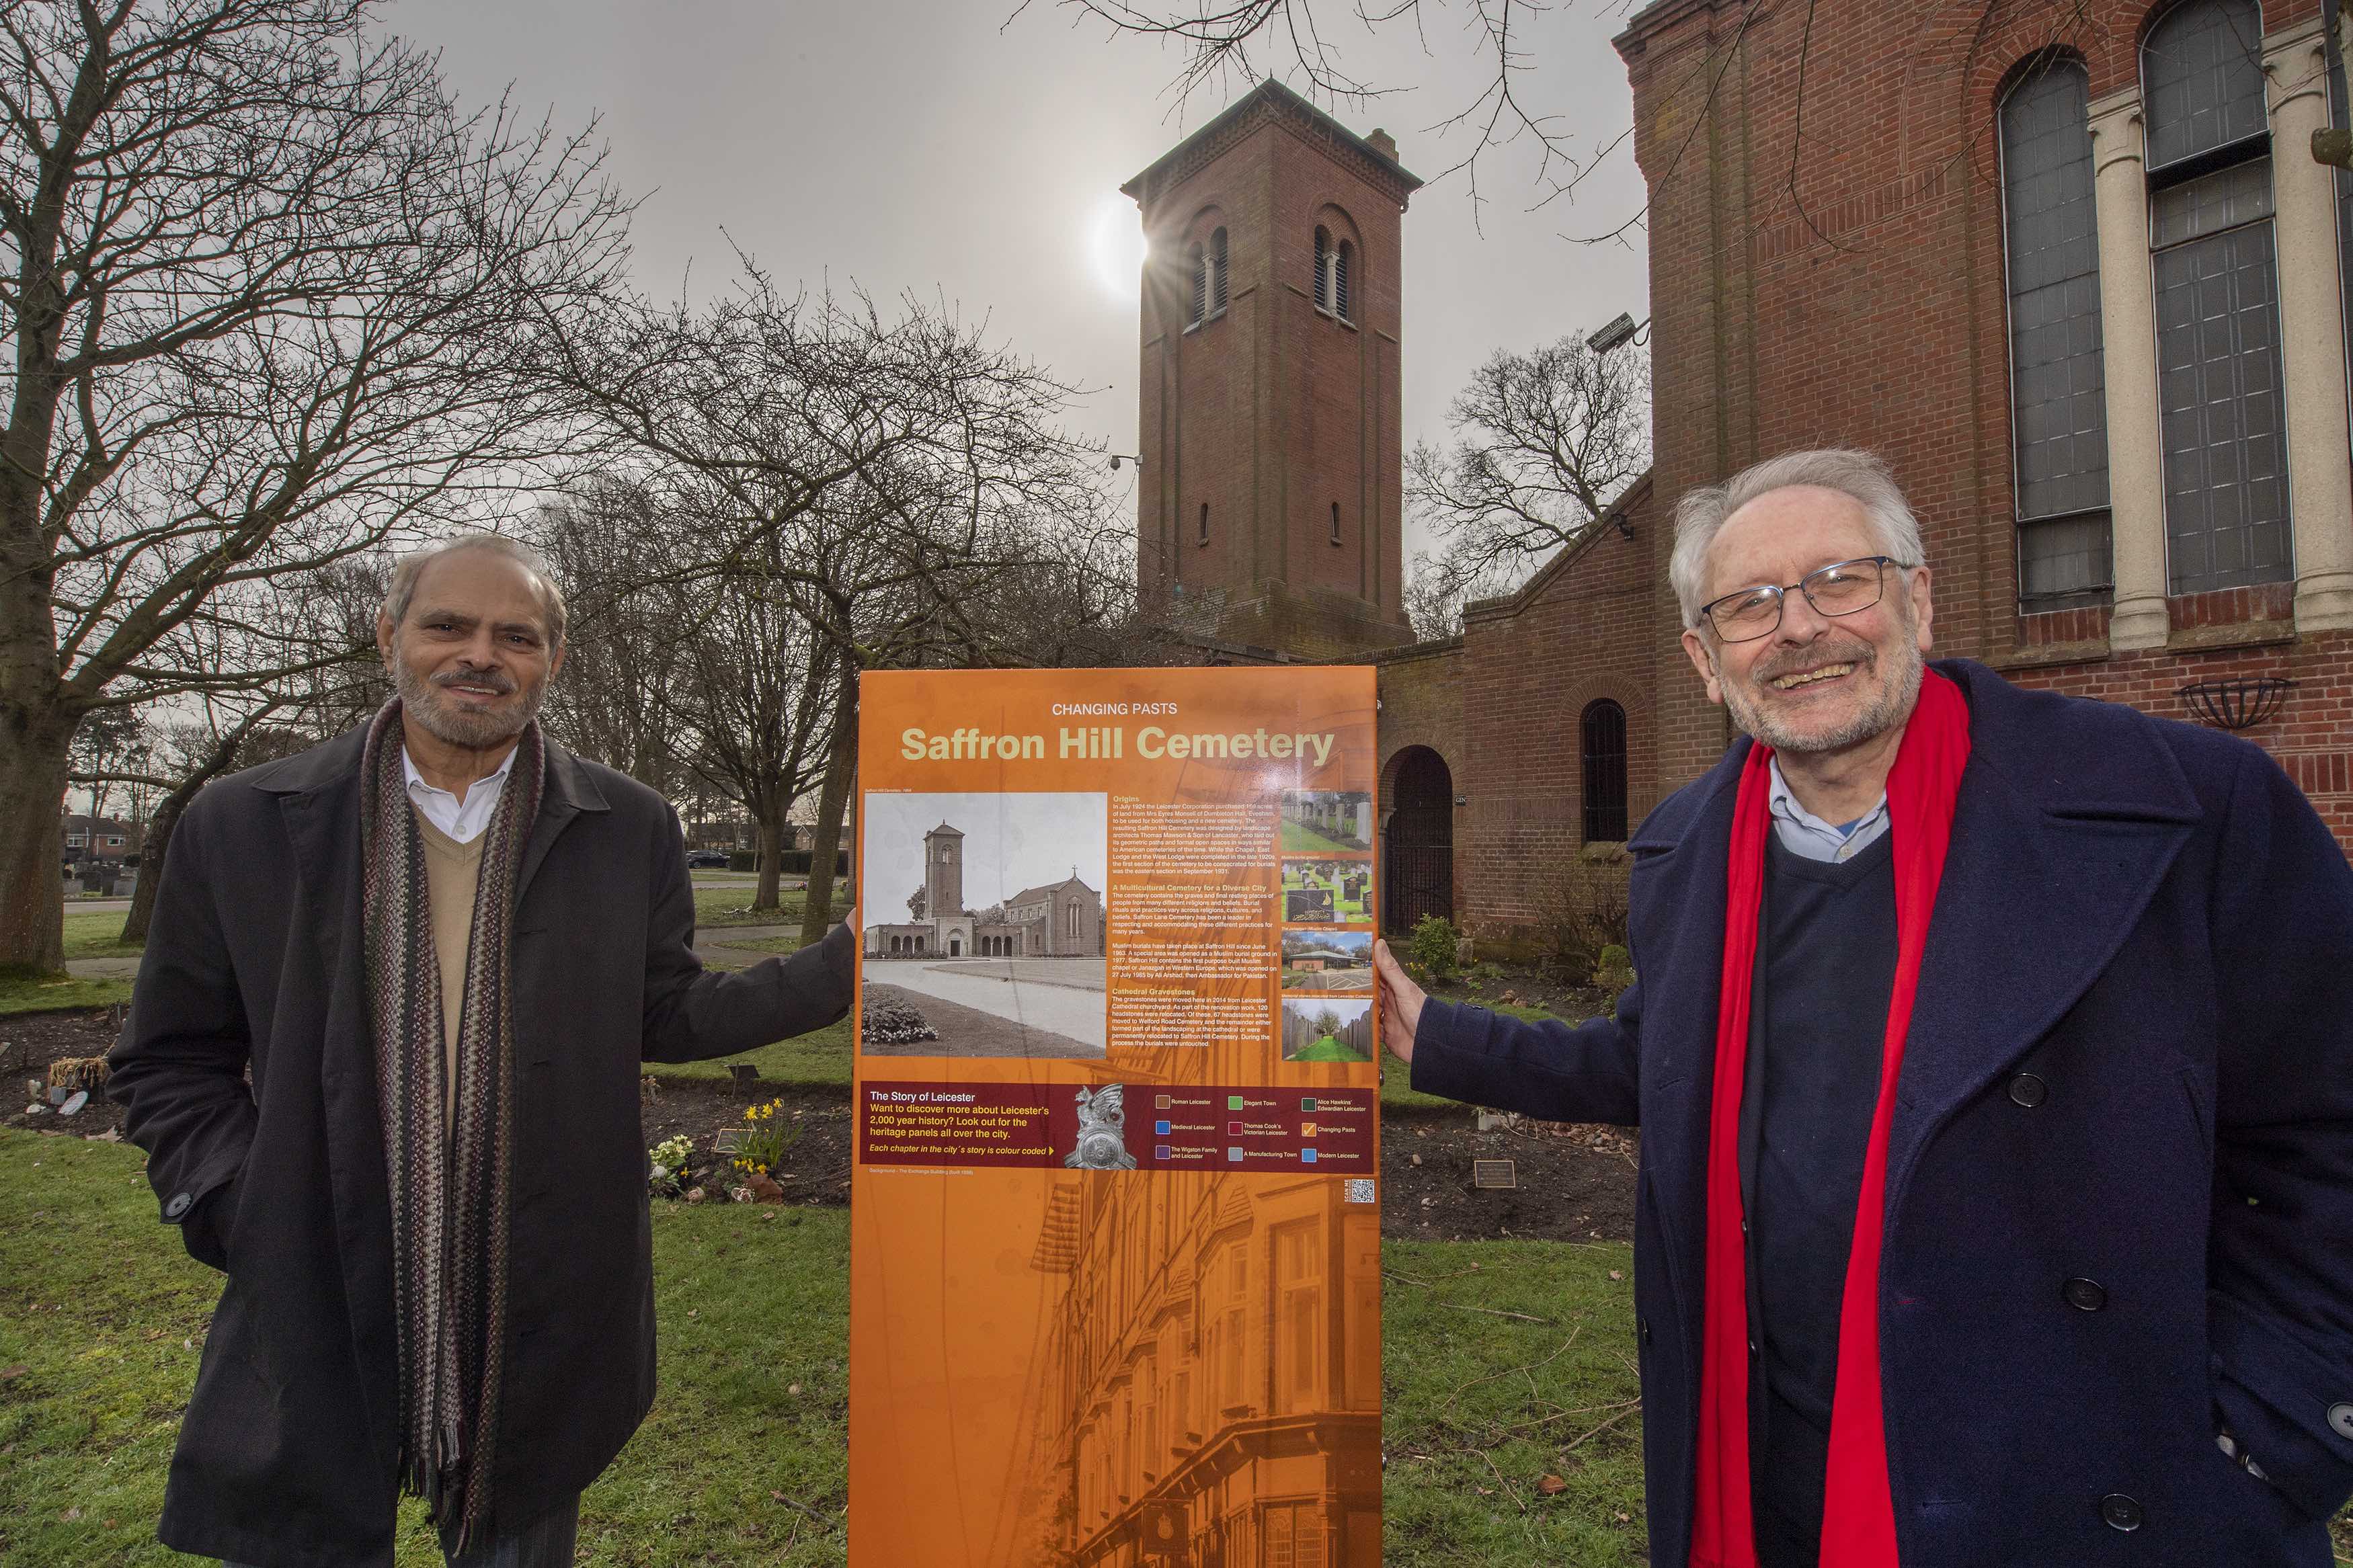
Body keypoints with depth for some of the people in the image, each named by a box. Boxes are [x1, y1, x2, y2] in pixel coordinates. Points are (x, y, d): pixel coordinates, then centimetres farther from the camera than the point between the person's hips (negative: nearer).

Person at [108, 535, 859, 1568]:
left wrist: (844, 963, -7)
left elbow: (666, 1015, 3)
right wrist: (235, 1209, -7)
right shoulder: (243, 824, -1)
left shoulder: (631, 830, -2)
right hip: (317, 1308, 0)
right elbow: (169, 1061, 7)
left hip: (543, 1317, 1)